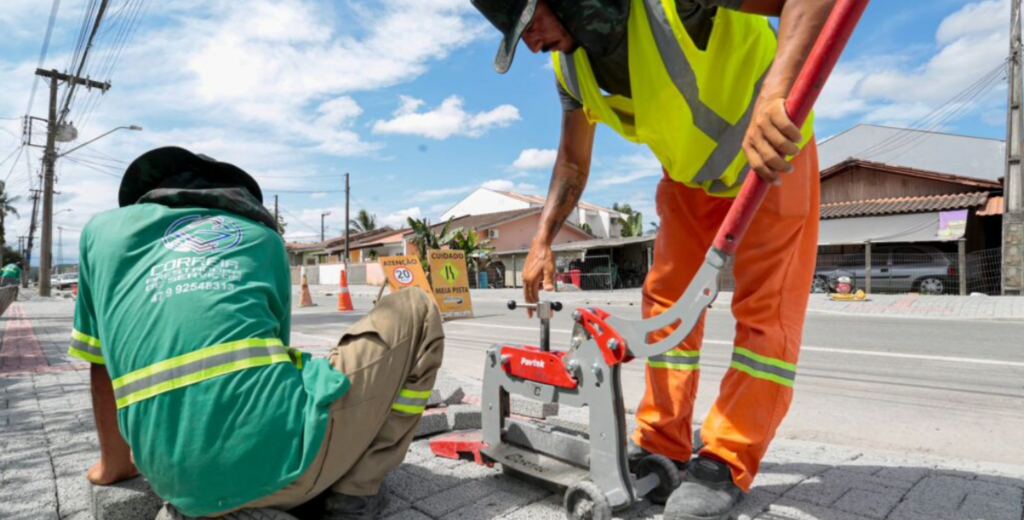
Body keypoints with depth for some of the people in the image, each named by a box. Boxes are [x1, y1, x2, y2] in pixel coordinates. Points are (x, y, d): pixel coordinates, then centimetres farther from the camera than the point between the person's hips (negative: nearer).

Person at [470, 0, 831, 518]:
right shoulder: (570, 63, -9)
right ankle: (661, 447, 11)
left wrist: (774, 90, -56)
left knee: (766, 308, -10)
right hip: (689, 175, 6)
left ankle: (727, 463, 1)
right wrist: (542, 241, -6)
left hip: (773, 153, -5)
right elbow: (573, 161, 1)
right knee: (666, 299, 1)